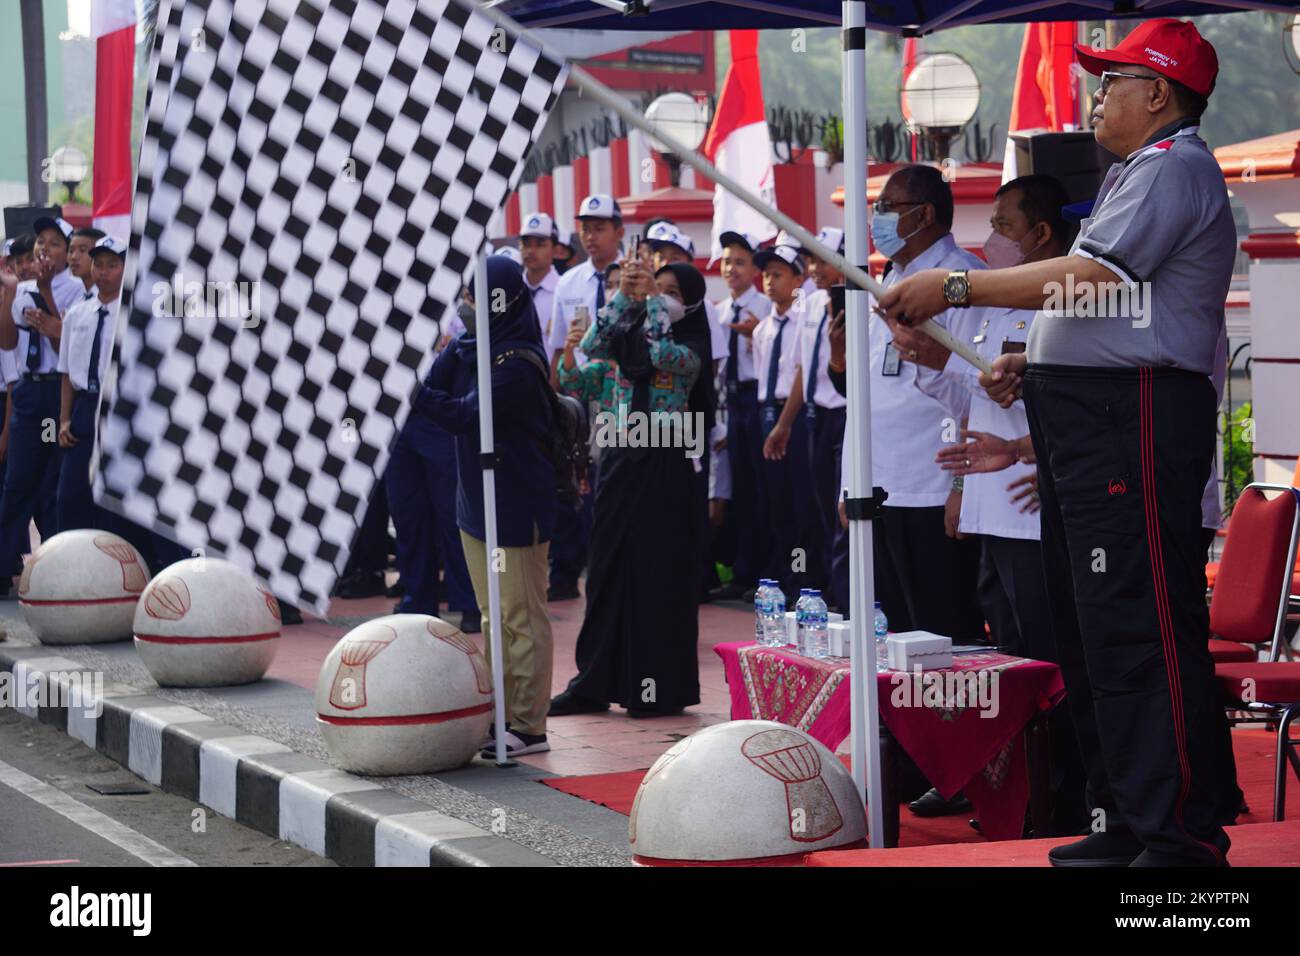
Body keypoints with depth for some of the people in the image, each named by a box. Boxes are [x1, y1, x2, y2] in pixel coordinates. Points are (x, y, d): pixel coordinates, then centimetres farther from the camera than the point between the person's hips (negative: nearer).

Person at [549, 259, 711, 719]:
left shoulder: (691, 348, -3)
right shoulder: (629, 336, 10)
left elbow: (664, 354, -24)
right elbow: (591, 345, -8)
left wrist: (651, 297, -18)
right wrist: (624, 294, -15)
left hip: (663, 466, -5)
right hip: (621, 457, 5)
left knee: (661, 573, -3)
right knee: (608, 569, 7)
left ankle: (662, 687, 4)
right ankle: (596, 683, 13)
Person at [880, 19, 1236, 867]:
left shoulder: (1175, 166, -9)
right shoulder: (1137, 174, 26)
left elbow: (1092, 278, -19)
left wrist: (959, 287, -15)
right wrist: (1031, 363, 17)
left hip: (1136, 419, -11)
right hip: (1089, 419, 11)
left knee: (1143, 631, -15)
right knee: (1089, 631, 12)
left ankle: (1184, 835, -15)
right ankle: (1126, 824, 17)